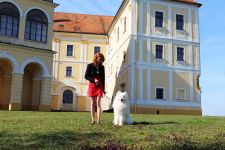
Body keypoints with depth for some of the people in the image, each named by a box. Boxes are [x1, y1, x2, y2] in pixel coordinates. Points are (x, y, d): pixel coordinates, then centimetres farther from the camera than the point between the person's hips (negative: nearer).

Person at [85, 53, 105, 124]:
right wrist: (93, 80, -16)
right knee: (92, 103, 1)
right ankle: (93, 120, 5)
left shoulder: (102, 67, 8)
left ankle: (98, 120, -9)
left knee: (98, 103, -6)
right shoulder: (90, 66, 0)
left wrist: (103, 89, 8)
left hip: (99, 86, 1)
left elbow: (103, 78, 11)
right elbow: (86, 76, -1)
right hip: (92, 86, -1)